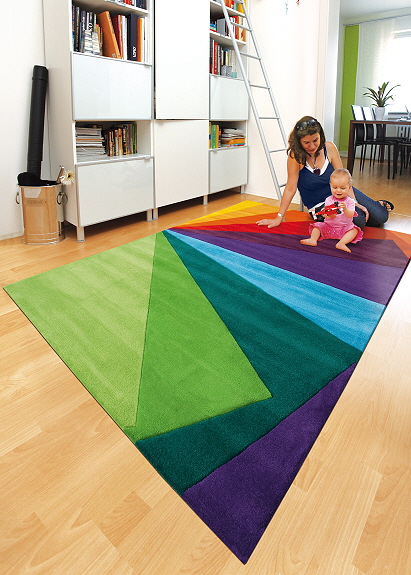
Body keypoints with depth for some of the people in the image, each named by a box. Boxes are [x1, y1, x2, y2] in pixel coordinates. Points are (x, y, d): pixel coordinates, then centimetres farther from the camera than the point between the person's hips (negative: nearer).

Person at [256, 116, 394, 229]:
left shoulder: (329, 148, -11)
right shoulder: (295, 156, -20)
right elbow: (290, 188, -20)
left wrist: (354, 202, -18)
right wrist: (279, 217, -23)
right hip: (320, 205, -3)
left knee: (379, 218, -3)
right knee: (358, 221, -24)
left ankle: (378, 204, 36)